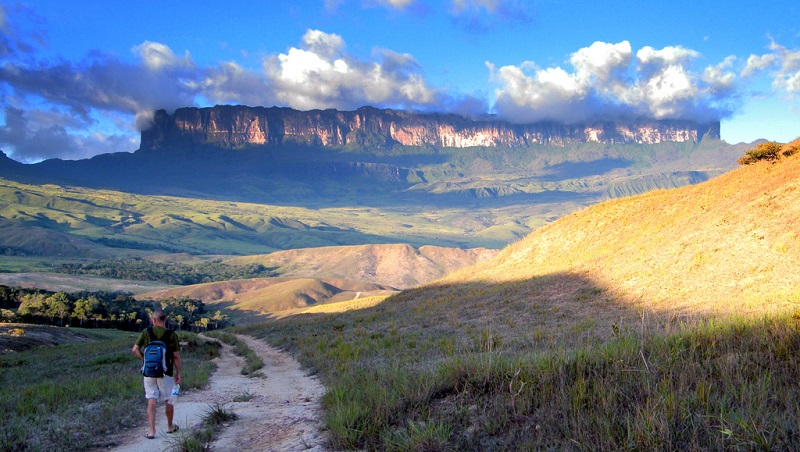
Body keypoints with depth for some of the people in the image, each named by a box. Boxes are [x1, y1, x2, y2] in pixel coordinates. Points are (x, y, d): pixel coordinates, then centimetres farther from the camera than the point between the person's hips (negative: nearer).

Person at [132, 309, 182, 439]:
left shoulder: (146, 332, -1)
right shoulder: (172, 335, -7)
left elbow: (135, 349, -1)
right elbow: (176, 356, -6)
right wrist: (178, 373, 3)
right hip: (165, 373, -1)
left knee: (151, 401, 5)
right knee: (168, 401, 13)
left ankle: (152, 430, -2)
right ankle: (170, 426, 29)